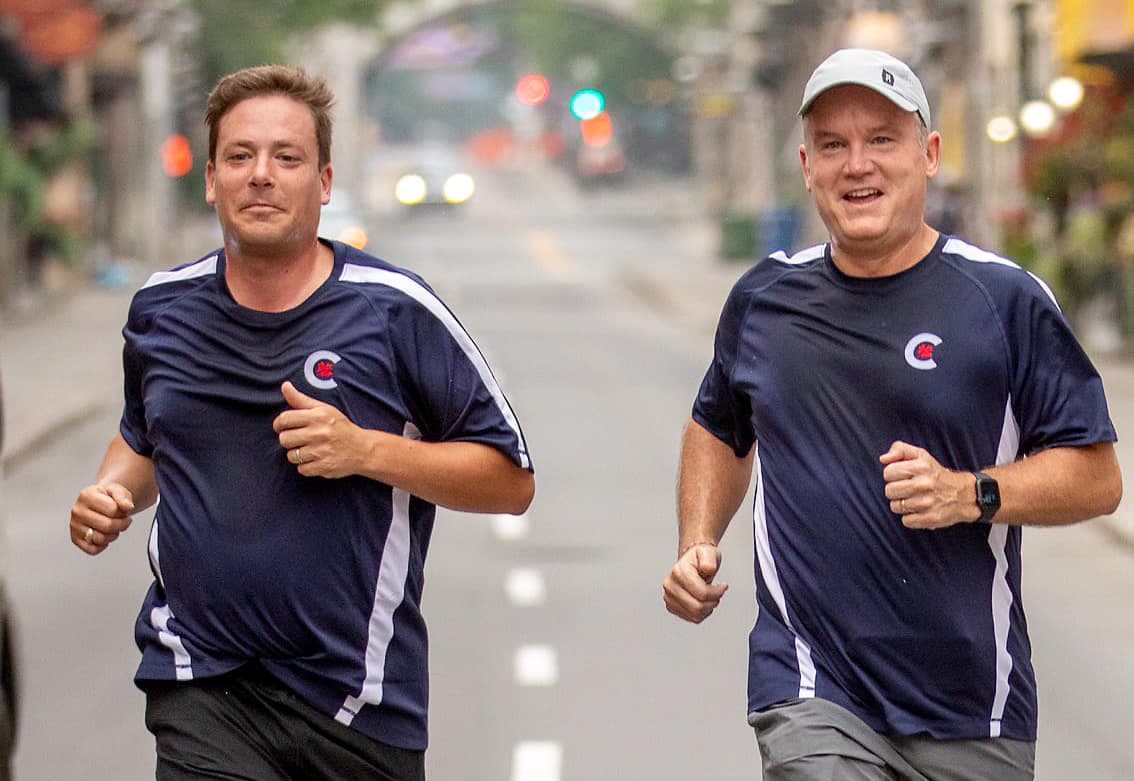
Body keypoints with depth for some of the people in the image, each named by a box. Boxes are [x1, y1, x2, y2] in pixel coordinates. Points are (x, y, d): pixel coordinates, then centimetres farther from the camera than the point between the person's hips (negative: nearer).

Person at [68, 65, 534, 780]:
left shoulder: (398, 311, -5)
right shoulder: (162, 307, 7)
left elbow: (512, 480, -3)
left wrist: (365, 450, -15)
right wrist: (114, 491, 6)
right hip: (198, 688, 1)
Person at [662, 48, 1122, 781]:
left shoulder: (1005, 299, -2)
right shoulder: (763, 299, 9)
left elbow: (1097, 477, -2)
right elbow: (719, 429, 27)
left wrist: (970, 494, -17)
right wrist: (698, 545, 11)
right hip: (812, 697, 1)